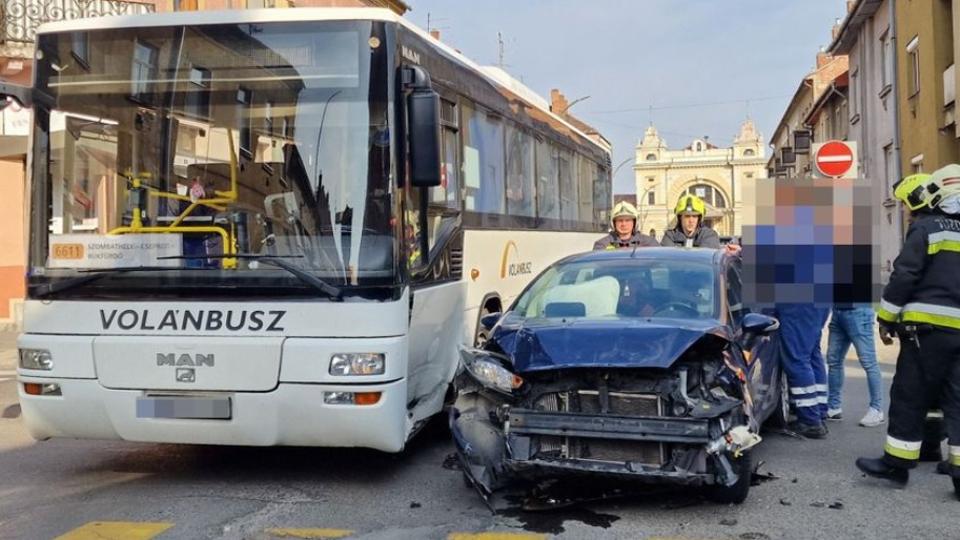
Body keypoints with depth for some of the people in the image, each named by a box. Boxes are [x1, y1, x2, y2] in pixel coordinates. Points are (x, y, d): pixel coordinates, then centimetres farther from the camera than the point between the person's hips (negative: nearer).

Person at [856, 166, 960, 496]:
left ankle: (897, 463, 7)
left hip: (929, 327, -6)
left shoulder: (927, 226, -4)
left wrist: (887, 318, -3)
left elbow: (904, 276, -10)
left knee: (910, 397, 1)